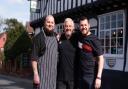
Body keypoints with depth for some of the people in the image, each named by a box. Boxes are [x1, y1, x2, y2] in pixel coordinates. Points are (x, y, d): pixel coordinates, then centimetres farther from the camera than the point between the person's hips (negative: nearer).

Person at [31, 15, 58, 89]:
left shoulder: (56, 37, 11)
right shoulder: (38, 37, -6)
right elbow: (34, 57, -11)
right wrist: (35, 74, -16)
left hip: (53, 73, 5)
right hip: (42, 73, -5)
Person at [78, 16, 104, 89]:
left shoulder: (94, 40, -13)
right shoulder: (79, 37, 5)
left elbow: (101, 59, -15)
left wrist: (98, 77, -23)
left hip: (91, 76, -6)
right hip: (81, 75, 7)